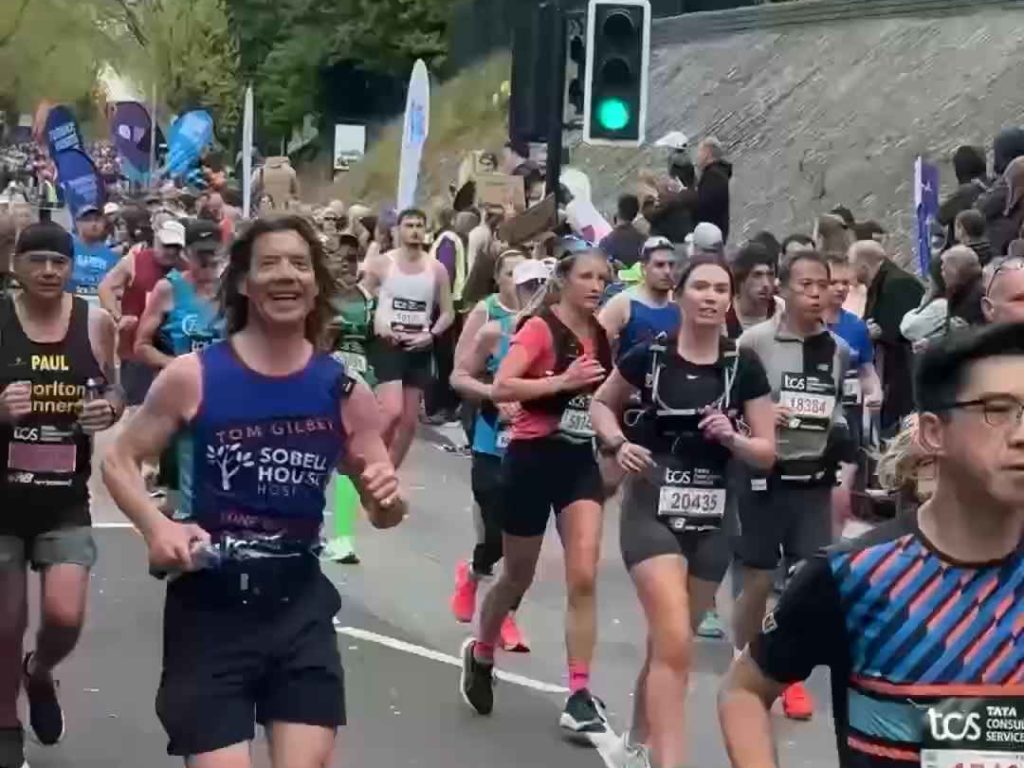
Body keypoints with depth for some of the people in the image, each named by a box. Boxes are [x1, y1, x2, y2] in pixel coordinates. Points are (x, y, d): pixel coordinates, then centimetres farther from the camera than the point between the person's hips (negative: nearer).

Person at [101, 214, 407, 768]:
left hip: (299, 602, 2)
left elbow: (383, 513, 8)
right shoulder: (192, 376, -7)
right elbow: (119, 460, 3)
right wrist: (155, 526, -15)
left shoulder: (345, 391, -1)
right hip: (210, 603, -2)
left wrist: (388, 500, -16)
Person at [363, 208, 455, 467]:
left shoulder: (436, 269, 4)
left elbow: (448, 313, 10)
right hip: (388, 343, -4)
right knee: (393, 411, -20)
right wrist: (378, 325, -15)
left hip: (419, 347, 4)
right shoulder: (381, 263, -3)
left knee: (410, 420, 6)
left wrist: (431, 334, -8)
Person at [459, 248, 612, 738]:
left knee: (583, 577, -10)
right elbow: (501, 388, -23)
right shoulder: (540, 328, -12)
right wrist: (562, 381, -30)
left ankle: (580, 697, -8)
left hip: (581, 460, 4)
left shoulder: (600, 334, 8)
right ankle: (480, 655, 39)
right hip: (533, 457, -4)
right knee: (517, 576, 11)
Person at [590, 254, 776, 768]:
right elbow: (601, 404, 11)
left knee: (669, 640, 16)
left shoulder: (744, 366, -3)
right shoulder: (649, 354, -6)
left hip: (713, 517, 3)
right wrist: (618, 443, -7)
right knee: (675, 644, -17)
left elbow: (767, 453, 2)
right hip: (652, 510, -3)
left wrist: (733, 439, -18)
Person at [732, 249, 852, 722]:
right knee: (757, 581, 4)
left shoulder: (839, 350, 5)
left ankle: (792, 678, 15)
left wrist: (844, 474, 12)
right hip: (764, 476, -3)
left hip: (814, 481, 3)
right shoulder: (756, 341, -9)